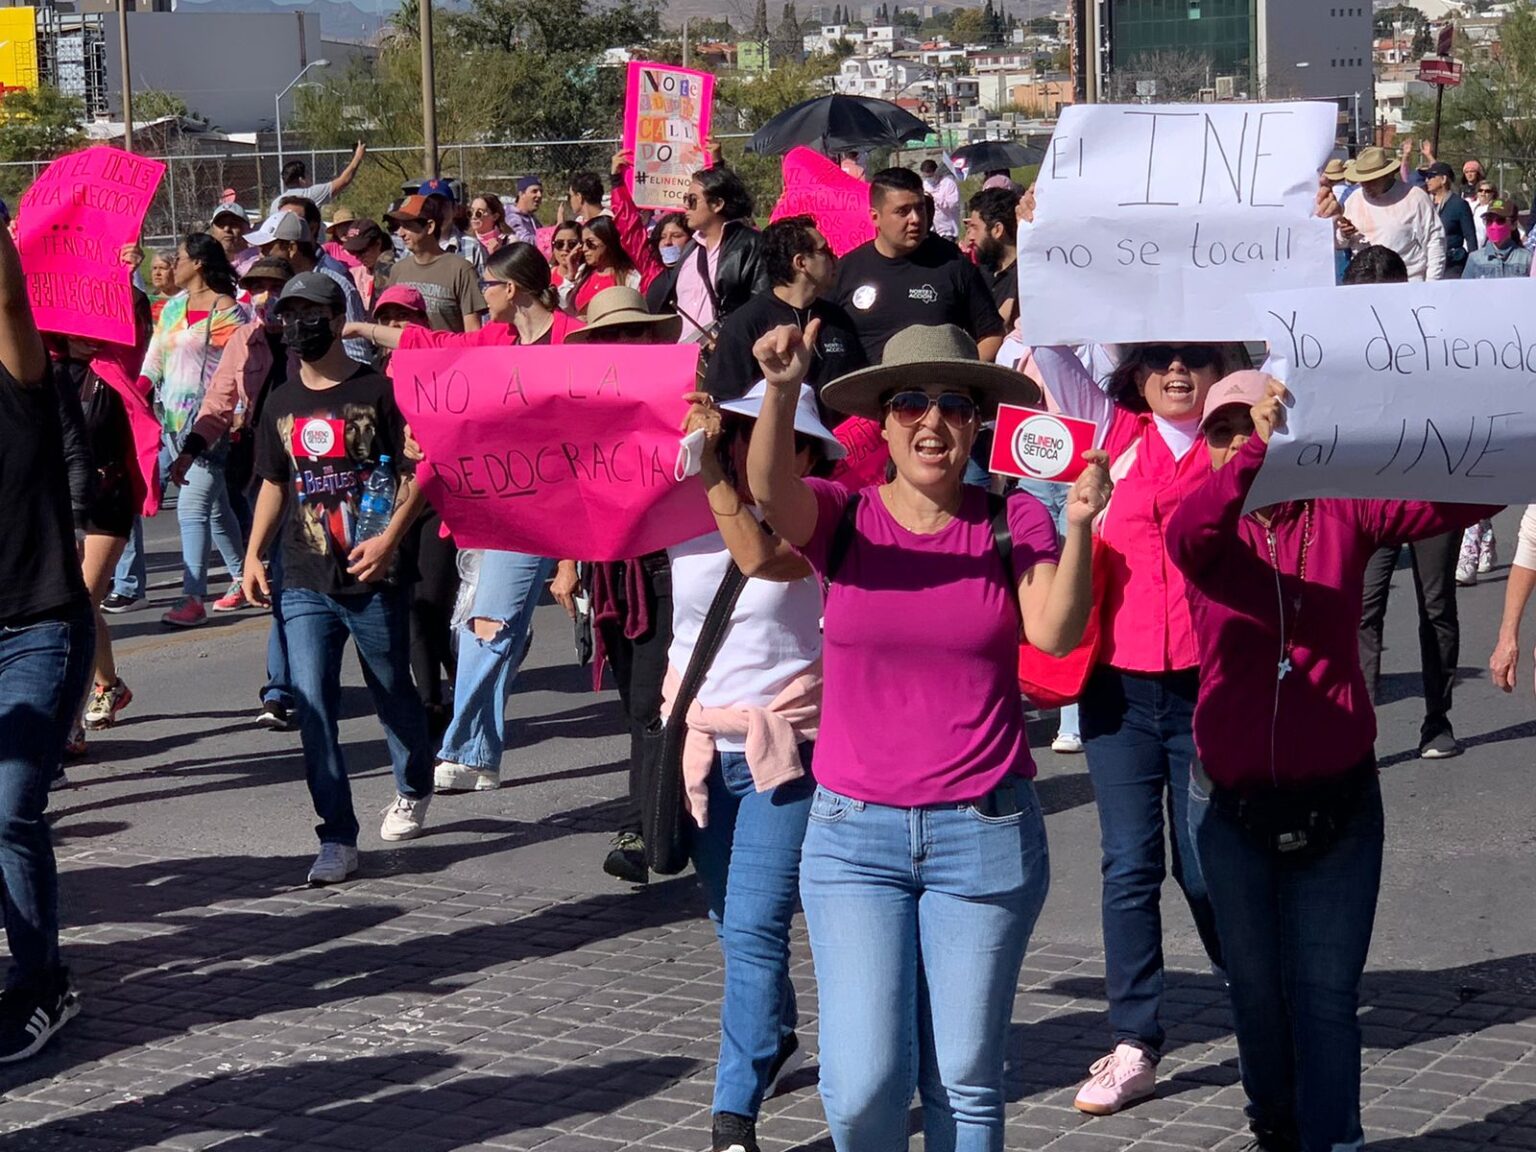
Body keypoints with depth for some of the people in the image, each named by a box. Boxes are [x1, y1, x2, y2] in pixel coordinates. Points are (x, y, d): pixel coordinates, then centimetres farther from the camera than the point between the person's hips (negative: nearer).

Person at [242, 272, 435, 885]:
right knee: (313, 709, -5)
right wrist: (253, 554, 10)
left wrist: (388, 539, -20)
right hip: (304, 586, 4)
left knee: (394, 694, 12)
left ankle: (412, 790, 40)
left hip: (372, 580, -4)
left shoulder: (379, 391, -5)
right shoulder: (282, 404, 11)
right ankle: (337, 839, -1)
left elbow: (415, 473, -7)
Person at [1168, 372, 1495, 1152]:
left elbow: (1465, 498, -17)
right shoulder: (1213, 523, -5)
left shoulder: (1344, 511, -5)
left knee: (1327, 991, -2)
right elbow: (1185, 536, -30)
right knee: (1256, 987, 16)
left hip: (1336, 793, -1)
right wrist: (1255, 455, -42)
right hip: (1232, 797, 2)